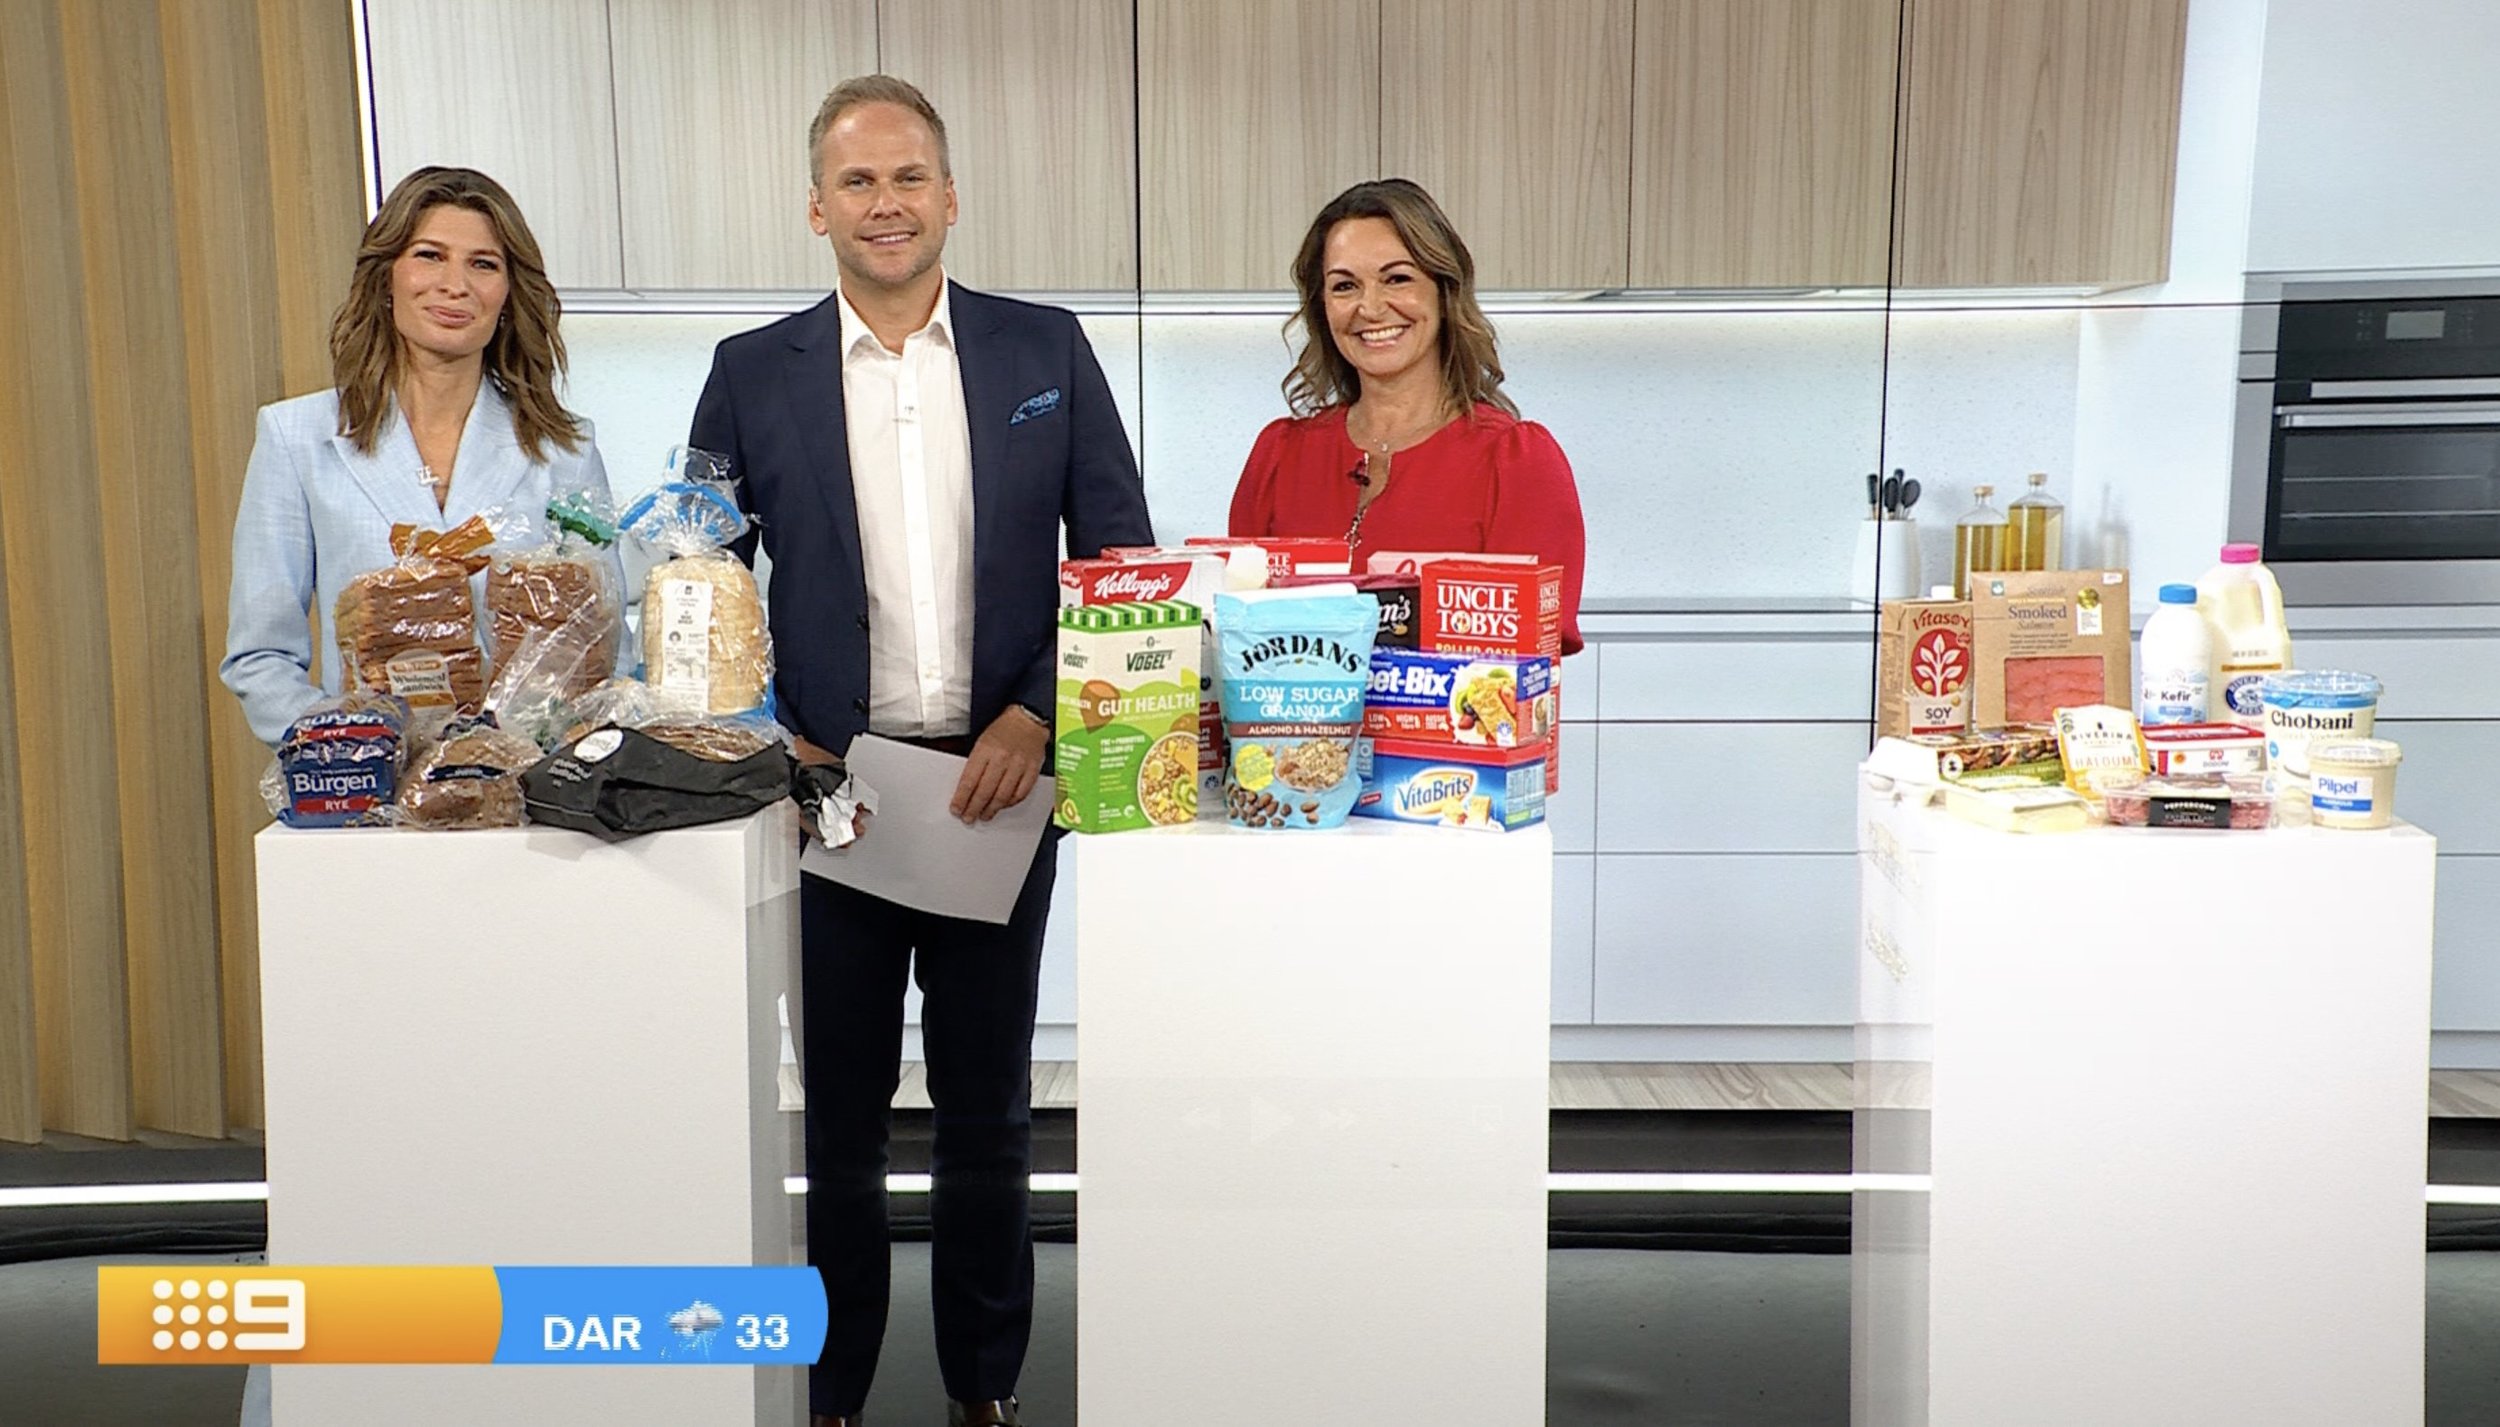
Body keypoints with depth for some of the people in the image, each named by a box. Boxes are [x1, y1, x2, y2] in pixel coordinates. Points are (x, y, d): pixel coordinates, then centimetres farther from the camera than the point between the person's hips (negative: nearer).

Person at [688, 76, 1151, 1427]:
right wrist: (768, 746, -7)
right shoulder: (753, 375, 2)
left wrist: (1037, 716, -10)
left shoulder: (1046, 350, 2)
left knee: (988, 1107, 13)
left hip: (998, 781, 0)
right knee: (839, 1114, 11)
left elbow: (1120, 558, 2)